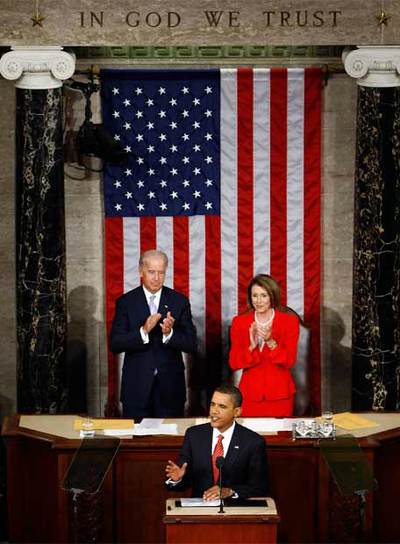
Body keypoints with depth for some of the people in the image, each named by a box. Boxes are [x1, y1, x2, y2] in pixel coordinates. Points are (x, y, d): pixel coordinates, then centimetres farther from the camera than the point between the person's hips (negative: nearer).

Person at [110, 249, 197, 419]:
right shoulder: (126, 302, 1)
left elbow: (191, 344, -1)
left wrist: (170, 333, -21)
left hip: (170, 386, 1)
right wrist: (143, 332, -22)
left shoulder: (179, 301, 2)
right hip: (136, 386, -1)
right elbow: (115, 344, -7)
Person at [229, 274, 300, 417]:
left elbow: (289, 361, -6)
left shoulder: (289, 321, 0)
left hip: (279, 393, -1)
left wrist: (270, 342, -21)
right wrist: (252, 346, -18)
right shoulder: (239, 322, 4)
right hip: (250, 393, 1)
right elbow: (234, 363, -1)